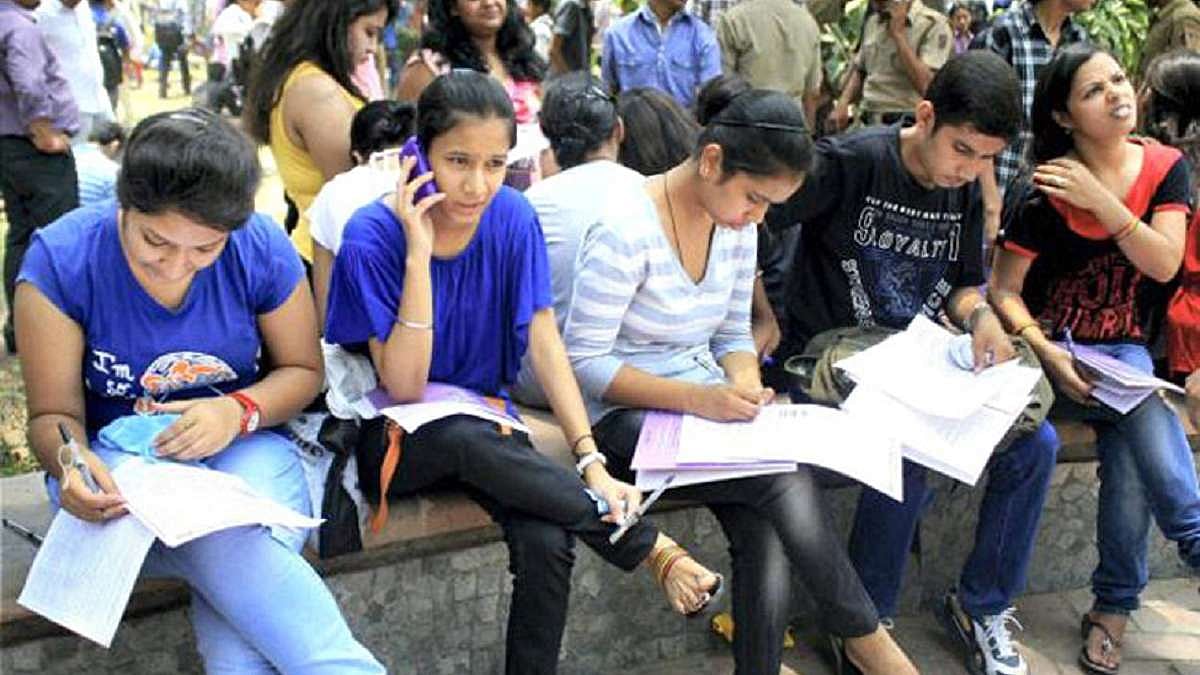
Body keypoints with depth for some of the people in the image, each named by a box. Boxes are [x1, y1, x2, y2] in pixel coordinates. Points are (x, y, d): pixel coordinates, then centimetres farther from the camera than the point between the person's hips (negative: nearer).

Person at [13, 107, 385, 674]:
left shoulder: (263, 249, -10)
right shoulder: (61, 260, -13)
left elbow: (302, 369, 2)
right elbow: (53, 414, -7)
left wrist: (240, 412, -19)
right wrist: (71, 468, -30)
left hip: (243, 449, 1)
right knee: (228, 546, -33)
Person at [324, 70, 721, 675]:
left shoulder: (513, 218, -8)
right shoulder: (373, 237, -18)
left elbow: (543, 341, -10)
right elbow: (405, 387, -20)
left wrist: (591, 461, -22)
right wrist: (419, 254, -29)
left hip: (487, 424, 3)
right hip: (396, 440, -2)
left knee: (547, 544, -27)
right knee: (466, 438, -37)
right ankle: (651, 547, -24)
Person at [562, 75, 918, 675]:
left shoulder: (736, 227, 3)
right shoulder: (625, 231, -19)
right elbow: (583, 362, -18)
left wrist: (746, 383, -10)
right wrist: (692, 396, -27)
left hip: (704, 402, 7)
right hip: (625, 417, -6)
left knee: (768, 533, -22)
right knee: (788, 481, -25)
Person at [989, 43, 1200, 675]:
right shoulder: (1044, 193, -10)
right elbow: (1002, 290, -8)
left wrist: (1099, 198, -20)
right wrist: (1048, 354, -22)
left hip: (1125, 350, 3)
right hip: (1055, 349, -3)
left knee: (1130, 450, -25)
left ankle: (1112, 607, -7)